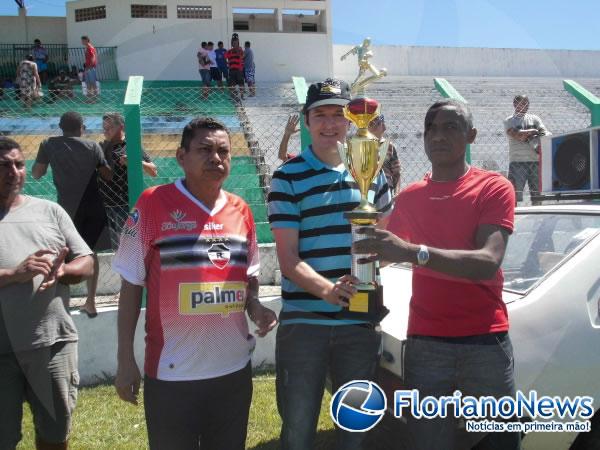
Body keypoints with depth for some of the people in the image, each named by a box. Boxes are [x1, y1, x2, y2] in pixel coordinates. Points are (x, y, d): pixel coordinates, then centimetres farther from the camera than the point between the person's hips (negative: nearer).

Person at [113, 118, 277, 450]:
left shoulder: (241, 210, 4)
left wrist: (255, 306, -5)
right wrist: (125, 360, -6)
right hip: (171, 373, -4)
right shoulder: (153, 203, -9)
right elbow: (131, 284, -5)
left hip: (234, 368, 4)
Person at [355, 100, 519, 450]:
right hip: (425, 345, 3)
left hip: (487, 342, -3)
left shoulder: (495, 187, -2)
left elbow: (488, 263, -18)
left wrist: (412, 251, -30)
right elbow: (386, 254, 28)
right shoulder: (408, 198, 12)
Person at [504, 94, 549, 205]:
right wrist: (534, 131, -8)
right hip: (517, 162, -4)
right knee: (514, 195, -8)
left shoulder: (534, 118, 15)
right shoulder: (509, 121, 5)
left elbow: (546, 133, 4)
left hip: (535, 161, 4)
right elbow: (516, 135, -13)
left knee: (538, 195, 6)